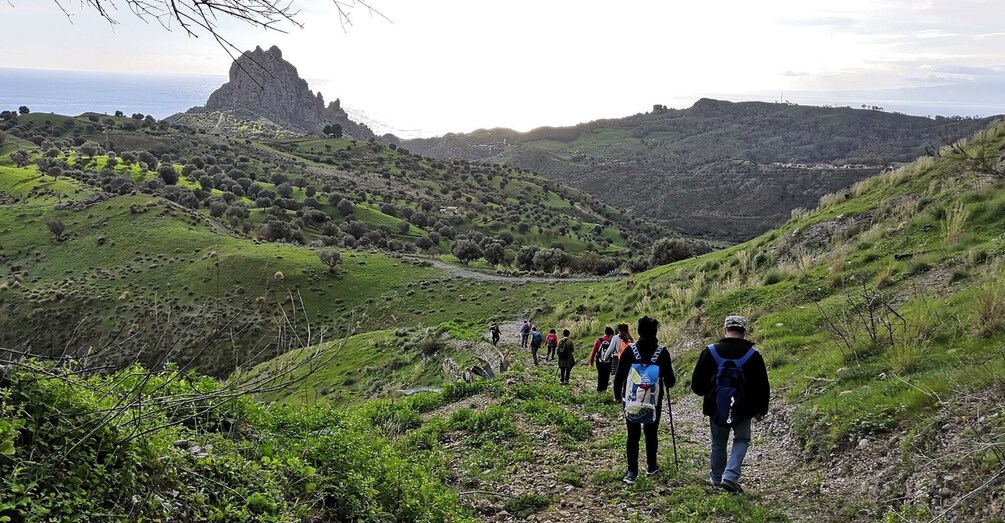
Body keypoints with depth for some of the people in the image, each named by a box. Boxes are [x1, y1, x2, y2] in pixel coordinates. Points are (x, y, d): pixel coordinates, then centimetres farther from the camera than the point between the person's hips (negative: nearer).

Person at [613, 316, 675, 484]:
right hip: (654, 402, 0)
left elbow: (619, 375, -3)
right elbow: (670, 380, -3)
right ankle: (651, 466, 27)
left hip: (632, 401, 0)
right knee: (651, 433, 16)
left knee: (633, 435, 6)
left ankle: (632, 471, 4)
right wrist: (671, 381, 21)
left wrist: (617, 394, 12)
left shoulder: (630, 350, -7)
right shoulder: (662, 352, -8)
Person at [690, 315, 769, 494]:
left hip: (716, 409, 1)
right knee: (741, 441, 15)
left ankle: (716, 479, 30)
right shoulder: (753, 355, -7)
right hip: (743, 411, -1)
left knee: (718, 444, 18)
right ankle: (730, 476, -1)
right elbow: (763, 387, 0)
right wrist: (761, 409, 14)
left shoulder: (710, 352, -6)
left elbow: (696, 384, -1)